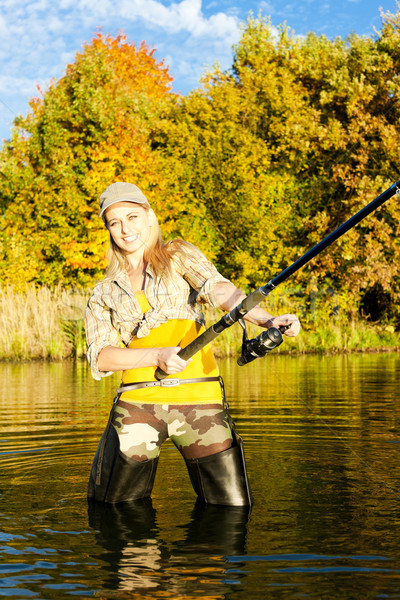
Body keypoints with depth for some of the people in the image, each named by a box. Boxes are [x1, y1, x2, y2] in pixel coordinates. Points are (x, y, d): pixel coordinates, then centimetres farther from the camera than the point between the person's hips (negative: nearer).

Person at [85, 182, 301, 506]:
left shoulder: (179, 255, 11)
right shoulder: (104, 294, 15)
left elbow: (219, 289, -7)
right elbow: (99, 358, 1)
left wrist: (266, 318, -26)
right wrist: (157, 356, -16)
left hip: (199, 400, -1)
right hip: (137, 405, 1)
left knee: (233, 508, -2)